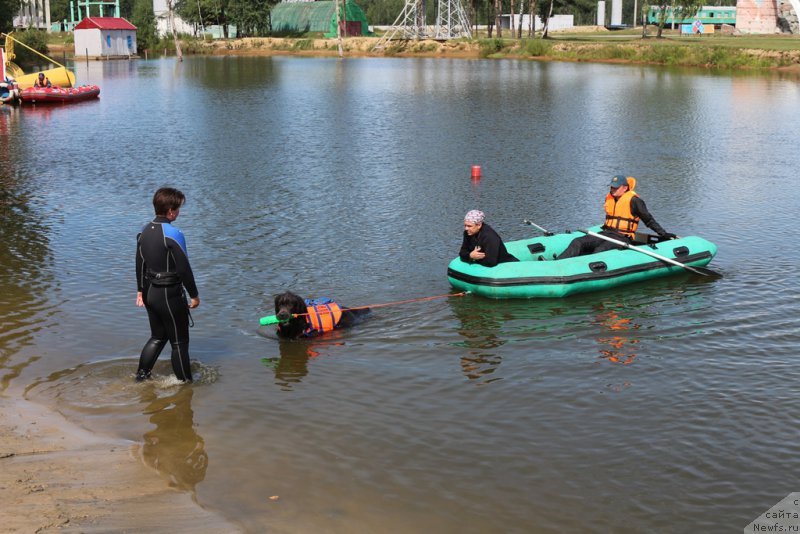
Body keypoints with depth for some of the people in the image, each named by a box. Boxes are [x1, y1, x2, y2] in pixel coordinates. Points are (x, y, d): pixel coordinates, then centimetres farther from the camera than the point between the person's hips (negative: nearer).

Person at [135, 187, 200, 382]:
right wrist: (194, 295, -9)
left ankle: (141, 374, 22)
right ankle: (184, 381, 15)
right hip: (169, 294, -7)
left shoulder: (144, 232, 3)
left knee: (158, 337, 23)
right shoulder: (173, 234, -20)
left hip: (149, 292, 8)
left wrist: (141, 290, 22)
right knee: (179, 341, 6)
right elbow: (184, 269, -18)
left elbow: (140, 264, 12)